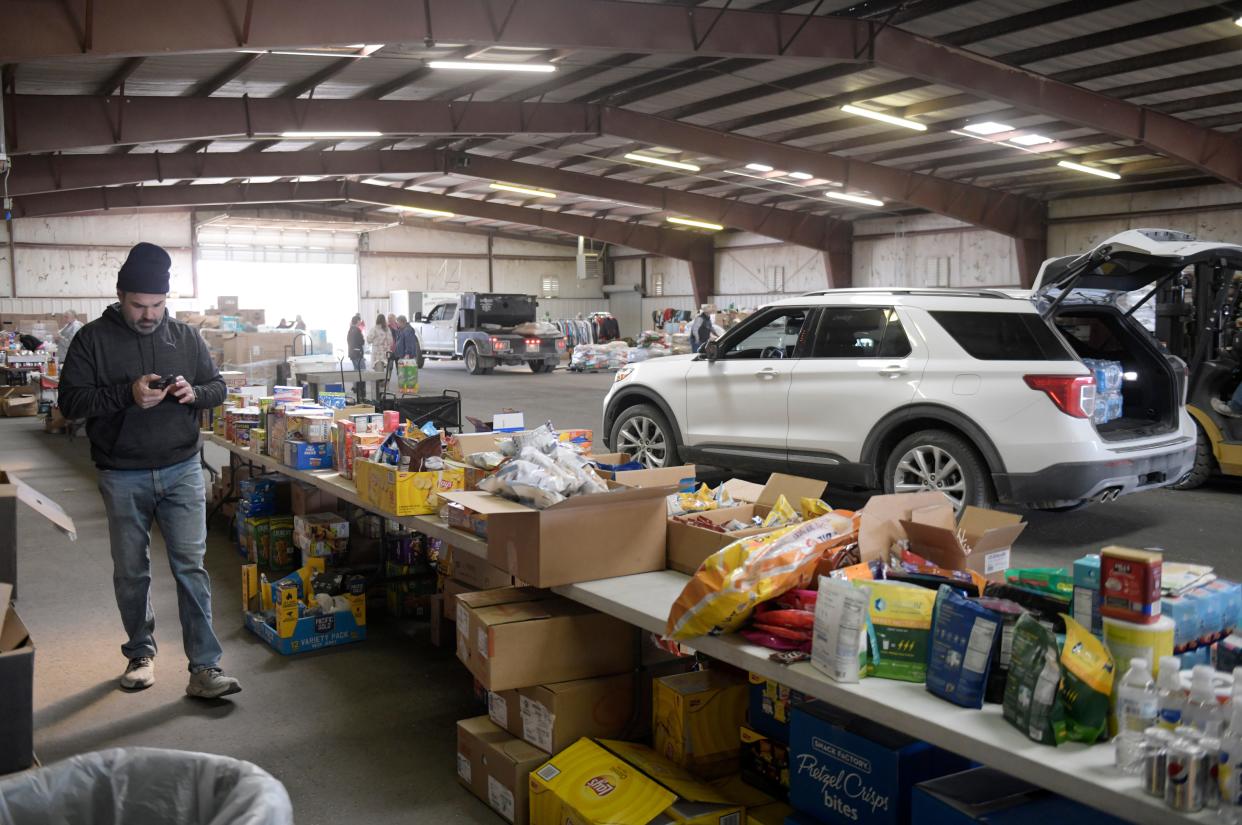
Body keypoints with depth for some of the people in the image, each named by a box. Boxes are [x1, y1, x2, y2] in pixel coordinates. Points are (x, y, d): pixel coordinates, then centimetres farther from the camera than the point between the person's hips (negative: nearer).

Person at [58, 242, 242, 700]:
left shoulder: (186, 336, 4)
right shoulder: (92, 339, -2)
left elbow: (218, 387, 10)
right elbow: (70, 401, -7)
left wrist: (194, 392, -13)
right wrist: (128, 394, -22)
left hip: (182, 469, 1)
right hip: (123, 477, 0)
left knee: (191, 566, -4)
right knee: (131, 571, 12)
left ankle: (204, 668, -2)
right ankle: (141, 652, 33)